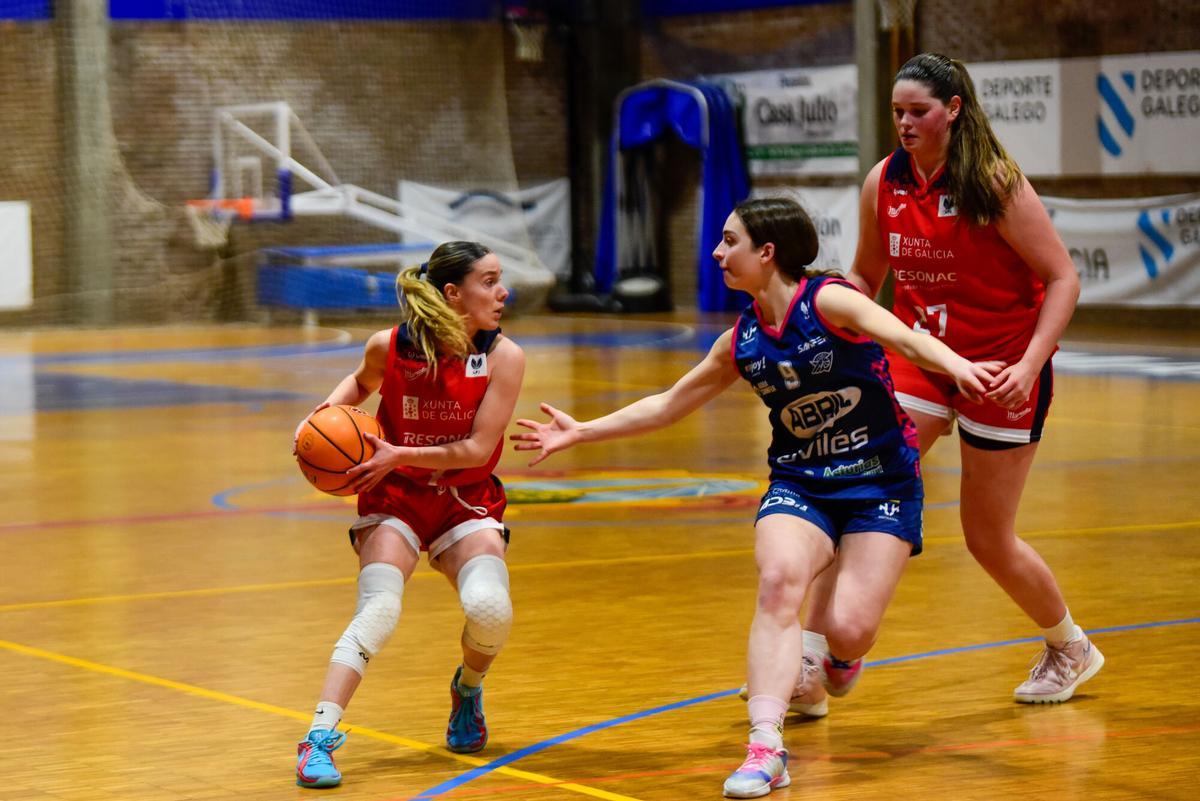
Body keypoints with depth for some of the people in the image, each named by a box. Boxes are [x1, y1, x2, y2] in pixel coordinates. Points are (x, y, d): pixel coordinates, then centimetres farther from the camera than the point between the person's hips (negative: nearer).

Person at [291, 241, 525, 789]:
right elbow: (362, 382, 15)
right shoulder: (390, 347, -10)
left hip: (467, 502, 0)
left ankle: (468, 688, 11)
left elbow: (478, 448, -15)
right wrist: (329, 408, -5)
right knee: (378, 609, -23)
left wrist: (400, 455, -22)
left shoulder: (503, 357, -12)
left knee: (489, 608, -24)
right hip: (395, 497, 0)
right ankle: (319, 739, -21)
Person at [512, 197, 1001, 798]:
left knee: (850, 632, -14)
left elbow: (906, 338, -28)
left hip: (882, 483, -4)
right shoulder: (741, 342, 6)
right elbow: (667, 405, 18)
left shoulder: (828, 300, -12)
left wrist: (956, 365, -49)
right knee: (778, 580, -27)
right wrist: (579, 433, 18)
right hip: (799, 484, 4)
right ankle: (766, 746, -33)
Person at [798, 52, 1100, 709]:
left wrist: (1029, 364, -24)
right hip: (919, 355, 4)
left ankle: (1069, 648, 31)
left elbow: (1062, 279, -12)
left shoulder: (996, 184, -15)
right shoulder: (883, 183, -1)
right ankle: (810, 658, -17)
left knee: (988, 537, 4)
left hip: (999, 366, -4)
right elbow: (865, 276, 13)